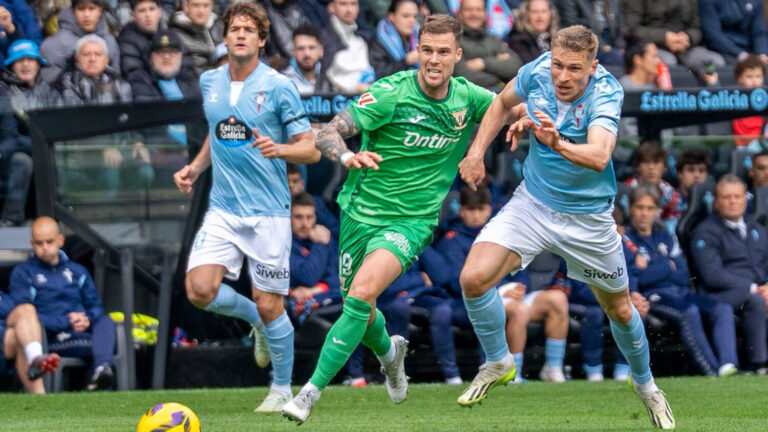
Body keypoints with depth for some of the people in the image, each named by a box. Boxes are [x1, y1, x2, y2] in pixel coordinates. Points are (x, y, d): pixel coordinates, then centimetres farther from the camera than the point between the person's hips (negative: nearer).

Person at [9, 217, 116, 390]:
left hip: (82, 333, 3)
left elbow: (96, 306, 21)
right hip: (51, 340, -3)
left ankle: (101, 369, -57)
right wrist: (65, 322, -12)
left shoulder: (77, 271, 28)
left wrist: (87, 320, -6)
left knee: (106, 321, -33)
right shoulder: (22, 273, 13)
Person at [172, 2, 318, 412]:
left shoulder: (278, 86, -7)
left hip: (269, 212, -4)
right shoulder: (210, 82, 8)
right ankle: (254, 319, 18)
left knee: (269, 306, -3)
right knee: (200, 290, -14)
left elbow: (311, 149, -5)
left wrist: (278, 149, -24)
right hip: (223, 209, 4)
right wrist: (196, 166, 10)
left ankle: (282, 389, 18)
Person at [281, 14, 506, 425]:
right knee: (360, 313, 14)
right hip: (361, 211, 0)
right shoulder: (391, 94, -15)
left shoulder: (467, 98, -4)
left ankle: (311, 391, -21)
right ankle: (389, 352, 51)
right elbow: (327, 134, -21)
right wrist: (348, 157, -42)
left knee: (362, 292, -25)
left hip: (411, 220, 0)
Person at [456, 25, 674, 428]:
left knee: (619, 309, 15)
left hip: (588, 218, -2)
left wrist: (557, 143, -61)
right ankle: (498, 362, 6)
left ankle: (645, 384, 45)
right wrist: (476, 152, 3)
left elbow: (599, 156, -44)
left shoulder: (606, 92, -26)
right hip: (533, 203, 2)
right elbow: (502, 101, 10)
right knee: (474, 278, -19)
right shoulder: (537, 72, -14)